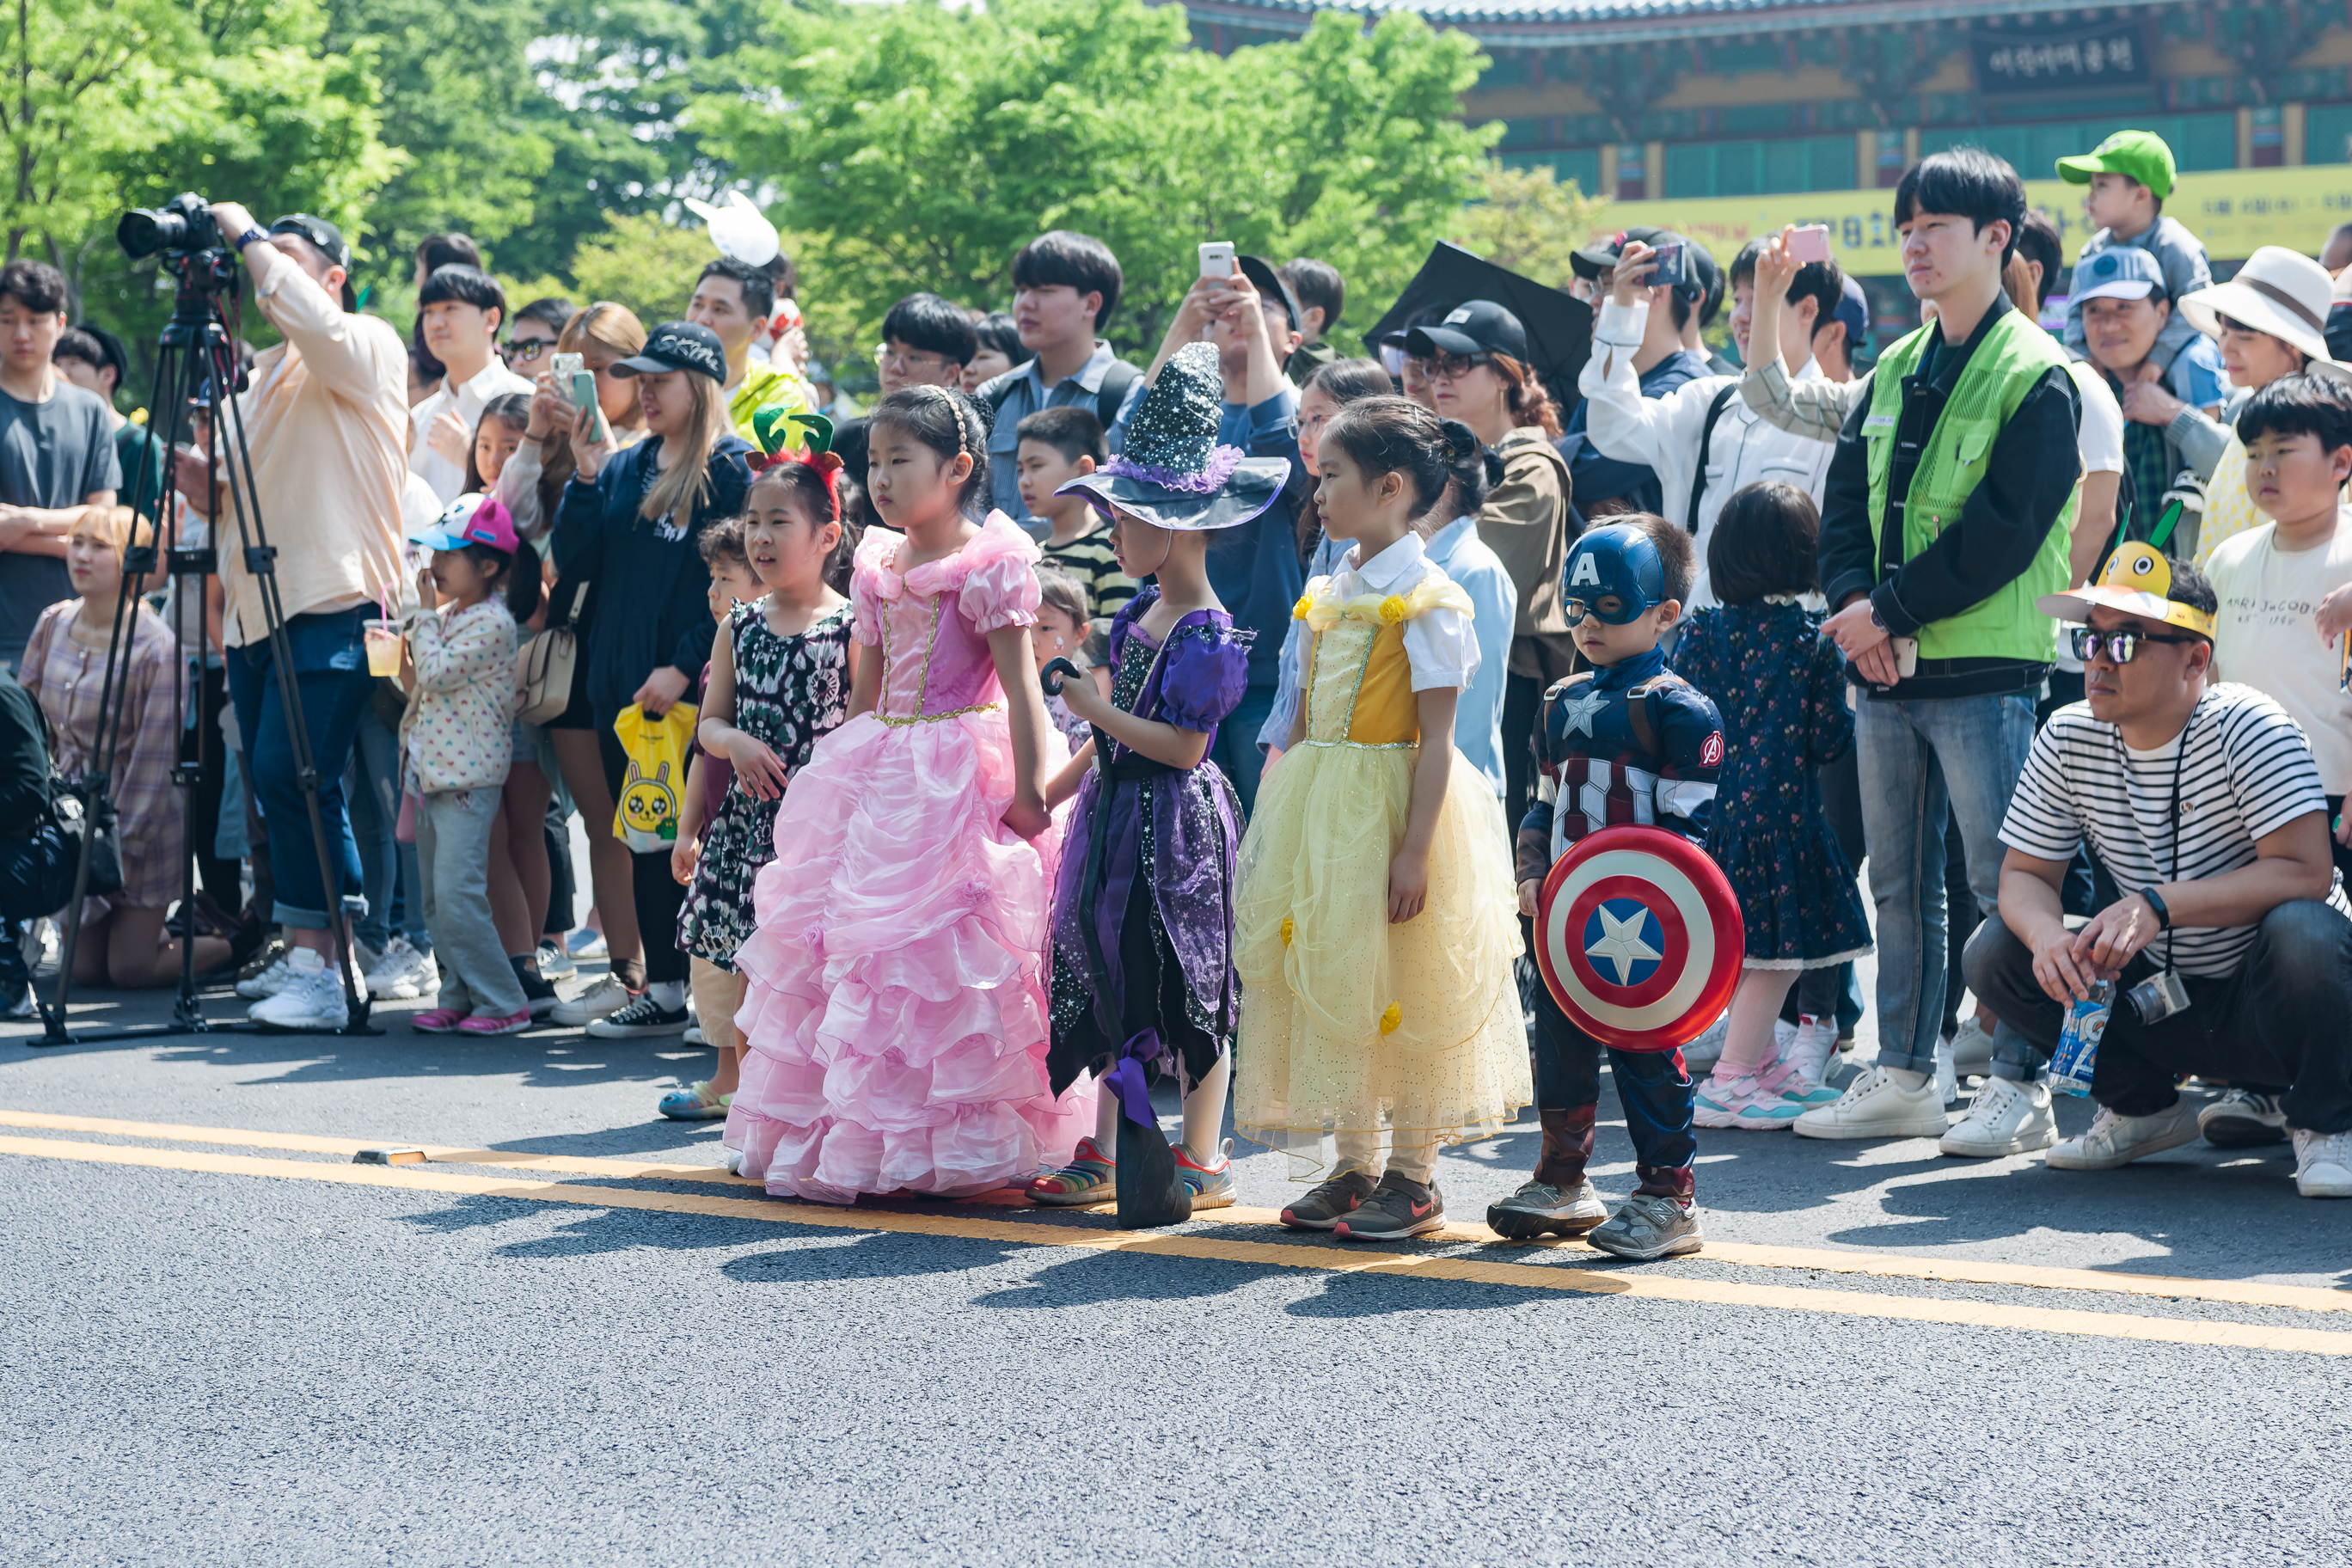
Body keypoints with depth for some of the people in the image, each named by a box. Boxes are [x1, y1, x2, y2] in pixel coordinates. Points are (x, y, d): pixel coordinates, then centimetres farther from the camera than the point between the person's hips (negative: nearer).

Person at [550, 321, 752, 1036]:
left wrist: (683, 666, -18)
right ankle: (660, 982, 14)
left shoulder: (728, 470, -5)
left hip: (681, 690, -7)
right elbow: (574, 563, 8)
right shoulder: (624, 467, 15)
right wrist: (584, 477, -3)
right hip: (617, 682, 7)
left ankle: (678, 990, 0)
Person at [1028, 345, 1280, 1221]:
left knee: (1183, 986, -1)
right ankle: (1104, 1156, 18)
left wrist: (1092, 706, -20)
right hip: (1117, 818, 9)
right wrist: (1052, 791, 20)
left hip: (1175, 824, -9)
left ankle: (1202, 1164, 7)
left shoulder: (1206, 633, -16)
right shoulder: (1138, 615, 10)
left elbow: (1183, 746, -21)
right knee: (1107, 982, 11)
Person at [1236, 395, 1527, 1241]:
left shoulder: (1427, 601, -12)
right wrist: (1275, 826, 13)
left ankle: (1413, 1176, 9)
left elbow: (1435, 740, -15)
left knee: (1398, 988, -1)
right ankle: (1353, 1165, 20)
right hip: (1319, 814, 8)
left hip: (1389, 809, -8)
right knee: (1329, 980, 10)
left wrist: (1415, 849, -19)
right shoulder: (1330, 595, 11)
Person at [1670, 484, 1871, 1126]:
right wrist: (1850, 717, 11)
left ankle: (1764, 1061, 29)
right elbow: (1829, 742, -8)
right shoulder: (1813, 641, -9)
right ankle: (1729, 1082, -1)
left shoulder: (1699, 633, 1)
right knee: (1780, 948, 1)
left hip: (1710, 803, 6)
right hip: (1780, 809, -6)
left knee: (1741, 944, 17)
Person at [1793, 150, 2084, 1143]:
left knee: (2002, 884, -5)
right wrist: (1852, 602, -5)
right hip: (1887, 667, 7)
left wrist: (1890, 611, -15)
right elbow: (1845, 498, 14)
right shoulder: (1895, 371, 16)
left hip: (1985, 667, -7)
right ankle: (1903, 1075, 18)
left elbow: (2003, 531, -14)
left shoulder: (2035, 375, -7)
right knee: (1898, 882, 11)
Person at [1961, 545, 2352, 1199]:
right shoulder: (2068, 739, -4)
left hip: (2269, 1001, -5)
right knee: (1996, 951, -11)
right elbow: (2024, 874, -1)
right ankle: (2144, 1108, 9)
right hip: (2166, 1002, 5)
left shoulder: (2246, 726, -19)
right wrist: (2045, 932, -26)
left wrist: (2160, 905, -37)